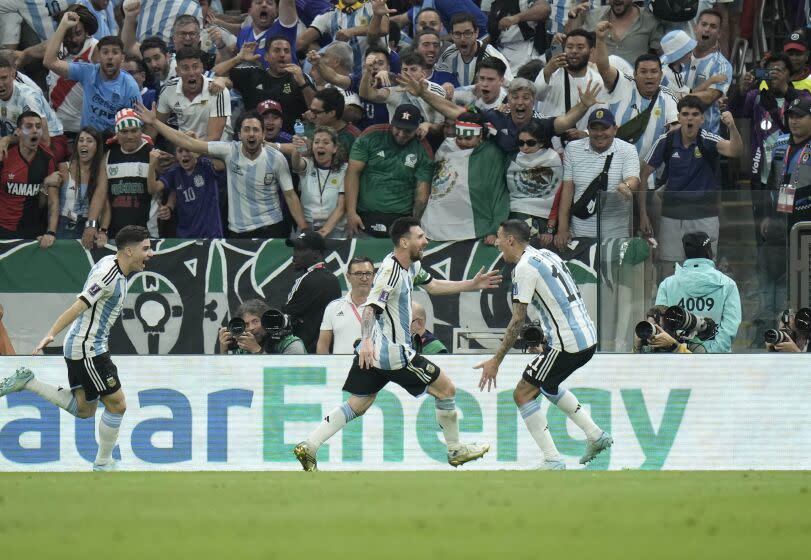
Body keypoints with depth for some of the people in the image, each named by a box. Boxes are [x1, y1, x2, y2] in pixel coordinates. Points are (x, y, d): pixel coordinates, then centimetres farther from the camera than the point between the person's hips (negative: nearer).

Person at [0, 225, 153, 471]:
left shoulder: (111, 262, 9)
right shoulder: (109, 275, -21)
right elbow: (79, 306, -27)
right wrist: (51, 335, -33)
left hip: (85, 348, 10)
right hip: (88, 349, -10)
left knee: (84, 409, 15)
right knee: (116, 404, -3)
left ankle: (27, 382, 13)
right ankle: (103, 464, 10)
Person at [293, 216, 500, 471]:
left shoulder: (411, 265, 12)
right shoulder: (391, 270, -19)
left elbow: (432, 285, 29)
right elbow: (370, 307, -28)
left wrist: (473, 285, 24)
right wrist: (366, 341, -41)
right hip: (393, 353, -10)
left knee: (358, 405, 10)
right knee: (446, 389, 2)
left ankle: (308, 447, 1)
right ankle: (456, 450, 15)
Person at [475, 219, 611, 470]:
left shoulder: (524, 267, -12)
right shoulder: (546, 255, 15)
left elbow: (518, 319, -16)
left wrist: (496, 361, -14)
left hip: (567, 343, -9)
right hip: (587, 338, 9)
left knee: (523, 393, -2)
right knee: (547, 385, 30)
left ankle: (552, 461, -7)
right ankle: (596, 436, 26)